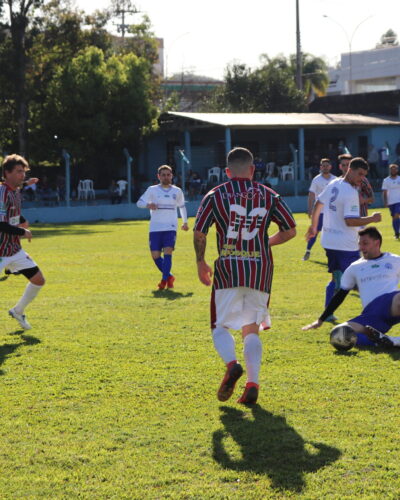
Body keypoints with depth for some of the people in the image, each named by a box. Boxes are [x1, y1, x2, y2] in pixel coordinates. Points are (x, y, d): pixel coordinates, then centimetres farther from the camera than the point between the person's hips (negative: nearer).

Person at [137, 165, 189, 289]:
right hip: (155, 228, 0)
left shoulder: (177, 191, 9)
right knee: (155, 256, -2)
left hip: (170, 228, 0)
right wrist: (148, 205, -25)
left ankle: (164, 280, -12)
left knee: (168, 252, -17)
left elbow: (182, 206, 25)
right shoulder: (152, 190, 2)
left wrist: (185, 222, 25)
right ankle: (169, 276, 19)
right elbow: (139, 202, -4)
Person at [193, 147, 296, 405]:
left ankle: (232, 364, -24)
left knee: (221, 326, 6)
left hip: (228, 269, -2)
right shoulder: (269, 195, 8)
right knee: (252, 329, 11)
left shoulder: (215, 195, 3)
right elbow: (290, 231, 8)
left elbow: (199, 233, -2)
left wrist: (201, 263, 12)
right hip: (260, 268, 2)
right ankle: (253, 383, -5)